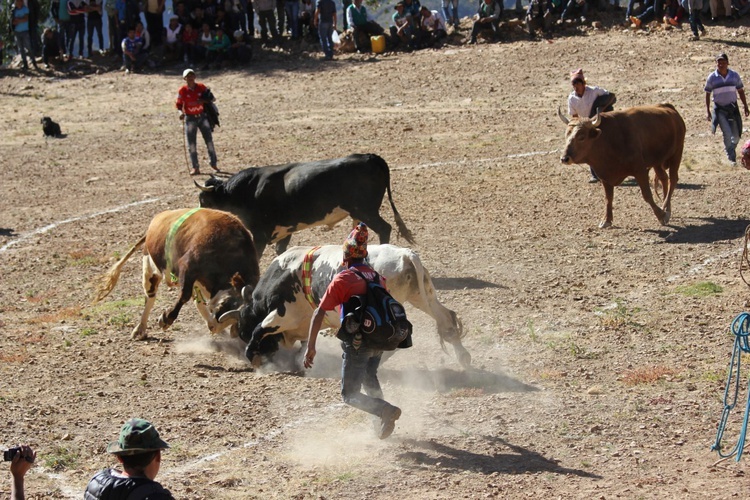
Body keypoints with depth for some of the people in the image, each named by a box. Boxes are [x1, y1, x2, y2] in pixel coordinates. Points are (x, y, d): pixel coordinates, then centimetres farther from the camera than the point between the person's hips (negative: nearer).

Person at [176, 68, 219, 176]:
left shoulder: (201, 87, -3)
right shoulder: (182, 90, -6)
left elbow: (211, 98, 3)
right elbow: (179, 105, -3)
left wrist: (203, 101, -16)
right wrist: (181, 112, -24)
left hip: (202, 116, 1)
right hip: (190, 118, -1)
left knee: (209, 141, 2)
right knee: (191, 144, -1)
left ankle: (213, 164, 16)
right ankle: (195, 168, 5)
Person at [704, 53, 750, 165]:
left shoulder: (735, 75, 0)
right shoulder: (712, 78, -5)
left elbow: (740, 91, 8)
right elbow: (707, 94, 3)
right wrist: (707, 111, -1)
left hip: (733, 108, 2)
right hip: (720, 109, -2)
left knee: (736, 135, 5)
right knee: (727, 133, -15)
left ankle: (731, 149, 33)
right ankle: (731, 157, -6)